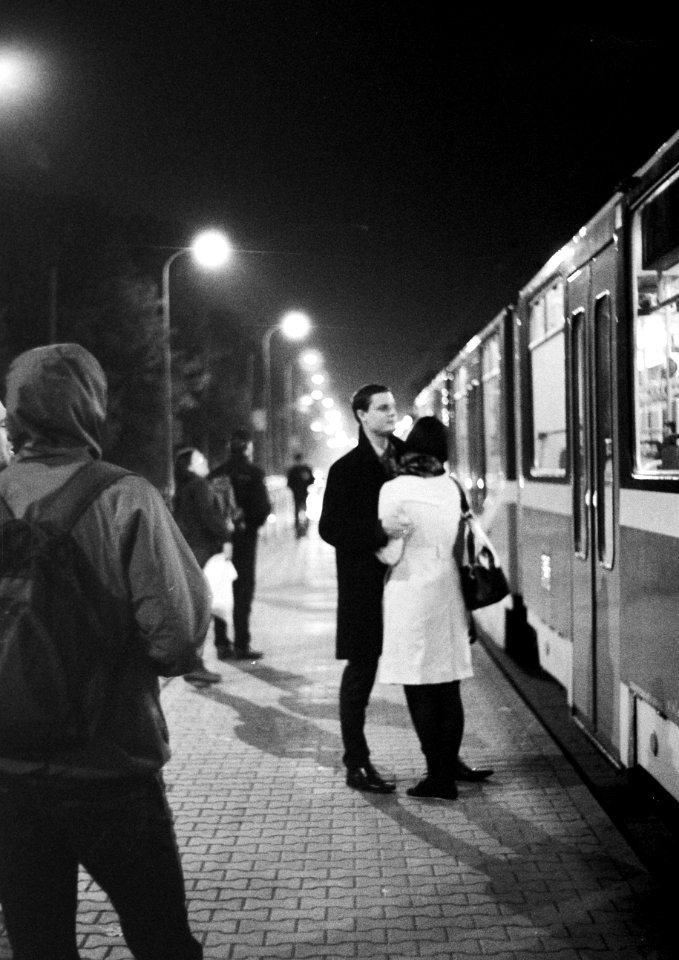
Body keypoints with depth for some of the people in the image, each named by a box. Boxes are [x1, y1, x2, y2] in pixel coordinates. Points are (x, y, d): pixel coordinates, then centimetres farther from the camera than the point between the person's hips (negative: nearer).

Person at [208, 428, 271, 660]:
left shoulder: (216, 473, 4)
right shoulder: (252, 473, -9)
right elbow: (264, 506, -13)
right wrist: (252, 522, 4)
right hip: (244, 536, -5)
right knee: (243, 588, -1)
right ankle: (241, 644, -4)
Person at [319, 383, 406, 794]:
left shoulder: (406, 456, 11)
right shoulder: (346, 469, -4)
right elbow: (330, 528, -11)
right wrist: (380, 531, -22)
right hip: (365, 586, -5)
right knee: (361, 670, 2)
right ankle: (357, 765, 12)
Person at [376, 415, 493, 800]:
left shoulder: (395, 490, -11)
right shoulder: (451, 487, 5)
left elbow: (391, 553, -11)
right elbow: (458, 543, 9)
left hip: (411, 593, -5)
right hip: (447, 590, 5)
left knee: (421, 690, 2)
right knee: (448, 685, 14)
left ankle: (440, 776, 5)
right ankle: (449, 765, 22)